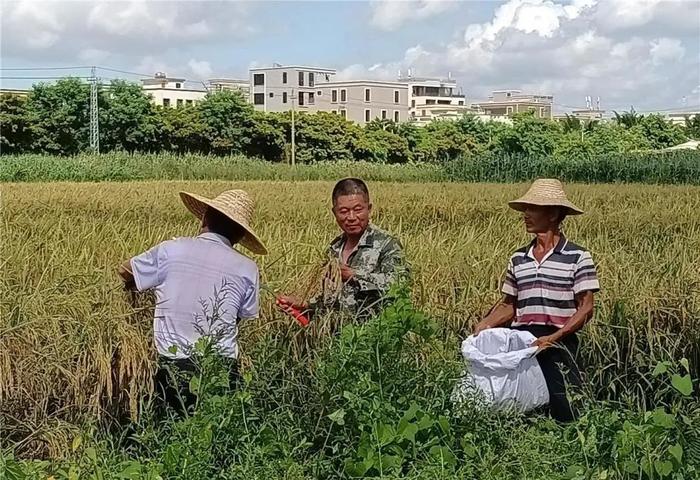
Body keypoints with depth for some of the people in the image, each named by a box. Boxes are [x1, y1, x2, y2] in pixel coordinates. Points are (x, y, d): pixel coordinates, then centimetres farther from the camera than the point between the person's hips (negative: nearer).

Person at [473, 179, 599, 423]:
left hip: (558, 345, -4)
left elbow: (585, 309, -8)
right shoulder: (518, 259, 10)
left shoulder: (578, 257, -4)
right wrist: (485, 325, -4)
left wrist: (554, 337, -19)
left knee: (563, 412, -4)